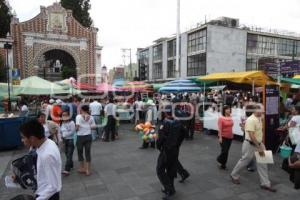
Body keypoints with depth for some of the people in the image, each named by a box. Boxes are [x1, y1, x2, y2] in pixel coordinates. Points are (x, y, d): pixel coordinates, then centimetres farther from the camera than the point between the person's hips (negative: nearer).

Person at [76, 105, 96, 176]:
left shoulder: (79, 116, -9)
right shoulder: (90, 117, 2)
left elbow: (77, 126, -19)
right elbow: (94, 126, 1)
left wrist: (76, 129, 1)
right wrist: (88, 127, 10)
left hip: (80, 136, -3)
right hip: (88, 136, 3)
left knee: (80, 153, 15)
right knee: (88, 153, 9)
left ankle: (82, 168, 25)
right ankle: (88, 170, 13)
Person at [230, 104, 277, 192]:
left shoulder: (259, 119, 6)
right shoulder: (251, 120, -24)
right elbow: (251, 135, -28)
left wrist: (261, 145, 19)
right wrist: (259, 148, -26)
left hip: (259, 143, 8)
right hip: (250, 144, -8)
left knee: (262, 163, 8)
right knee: (244, 161, 7)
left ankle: (265, 183, 17)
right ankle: (234, 175, 27)